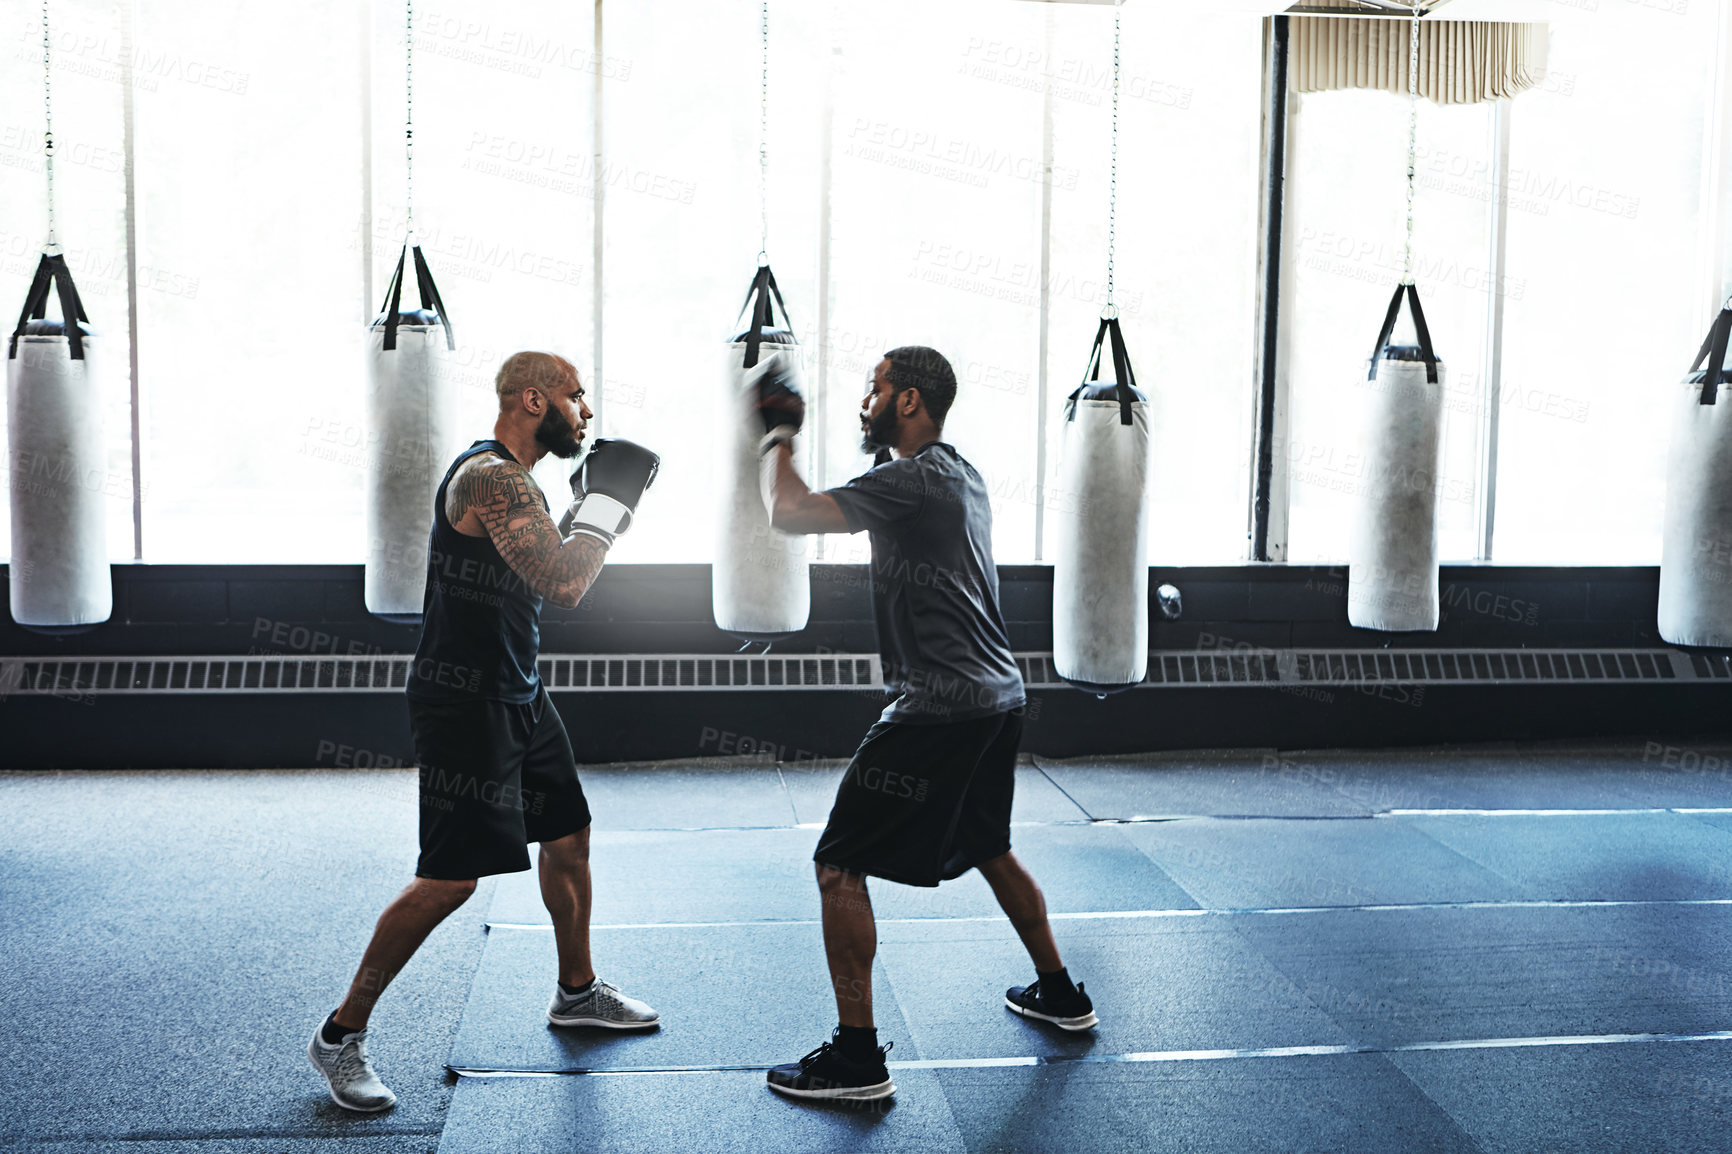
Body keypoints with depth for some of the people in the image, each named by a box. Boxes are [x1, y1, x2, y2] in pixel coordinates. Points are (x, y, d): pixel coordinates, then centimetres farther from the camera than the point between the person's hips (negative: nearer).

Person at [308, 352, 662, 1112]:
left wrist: (588, 503, 10)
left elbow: (547, 575, 20)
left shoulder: (513, 480, 13)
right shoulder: (489, 477, -20)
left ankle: (576, 992, 37)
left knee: (568, 839, 18)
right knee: (451, 878, -9)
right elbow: (563, 585, -29)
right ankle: (340, 1035, 4)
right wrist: (610, 499, -17)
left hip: (517, 694, 10)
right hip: (464, 702, -10)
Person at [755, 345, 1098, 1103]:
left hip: (941, 710, -10)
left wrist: (780, 436, -1)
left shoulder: (911, 481, -16)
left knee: (839, 866, -4)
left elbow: (790, 514, -18)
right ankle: (1059, 994, 41)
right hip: (997, 697, 10)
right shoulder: (961, 477, 13)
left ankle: (857, 1057, -2)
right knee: (989, 848, 28)